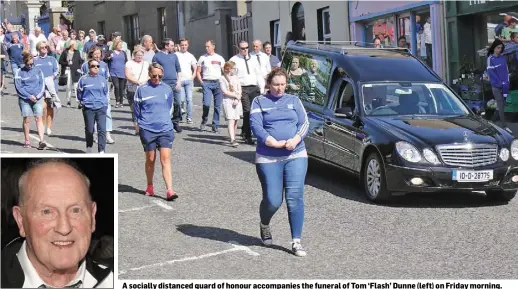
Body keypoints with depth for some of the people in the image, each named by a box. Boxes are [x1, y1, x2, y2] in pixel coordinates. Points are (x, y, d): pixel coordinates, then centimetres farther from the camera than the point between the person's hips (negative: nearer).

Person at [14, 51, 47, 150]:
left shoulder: (38, 71, 8)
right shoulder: (19, 73, 1)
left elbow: (42, 84, 9)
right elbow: (18, 87, -2)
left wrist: (37, 95, -6)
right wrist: (29, 96, -10)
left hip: (38, 98, 1)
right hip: (24, 99, -1)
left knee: (39, 118, -7)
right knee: (26, 119, 1)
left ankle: (41, 141, -12)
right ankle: (27, 141, 11)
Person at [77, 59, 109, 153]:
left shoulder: (102, 79, 9)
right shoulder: (84, 79, 1)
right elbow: (79, 95, 10)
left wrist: (104, 102, 8)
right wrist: (84, 102, 6)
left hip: (101, 107, 1)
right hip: (88, 108, -1)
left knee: (102, 129, -10)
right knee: (89, 130, 7)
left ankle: (101, 151, -9)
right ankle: (89, 147, 30)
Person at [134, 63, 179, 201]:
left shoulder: (167, 89, 5)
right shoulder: (142, 89, -2)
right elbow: (136, 109, 7)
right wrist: (140, 124, 8)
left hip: (165, 129, 1)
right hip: (147, 130, -1)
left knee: (165, 159, -7)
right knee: (150, 159, 9)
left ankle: (169, 191, -13)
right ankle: (149, 187, 28)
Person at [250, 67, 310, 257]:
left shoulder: (293, 100, 15)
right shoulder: (259, 102, 7)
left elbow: (304, 123, 7)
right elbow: (256, 126, -5)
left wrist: (295, 140, -13)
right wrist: (275, 143, -17)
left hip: (296, 156, 2)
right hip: (268, 158, -2)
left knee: (295, 198, -8)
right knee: (273, 200, -4)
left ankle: (296, 242, -2)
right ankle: (264, 225, 30)